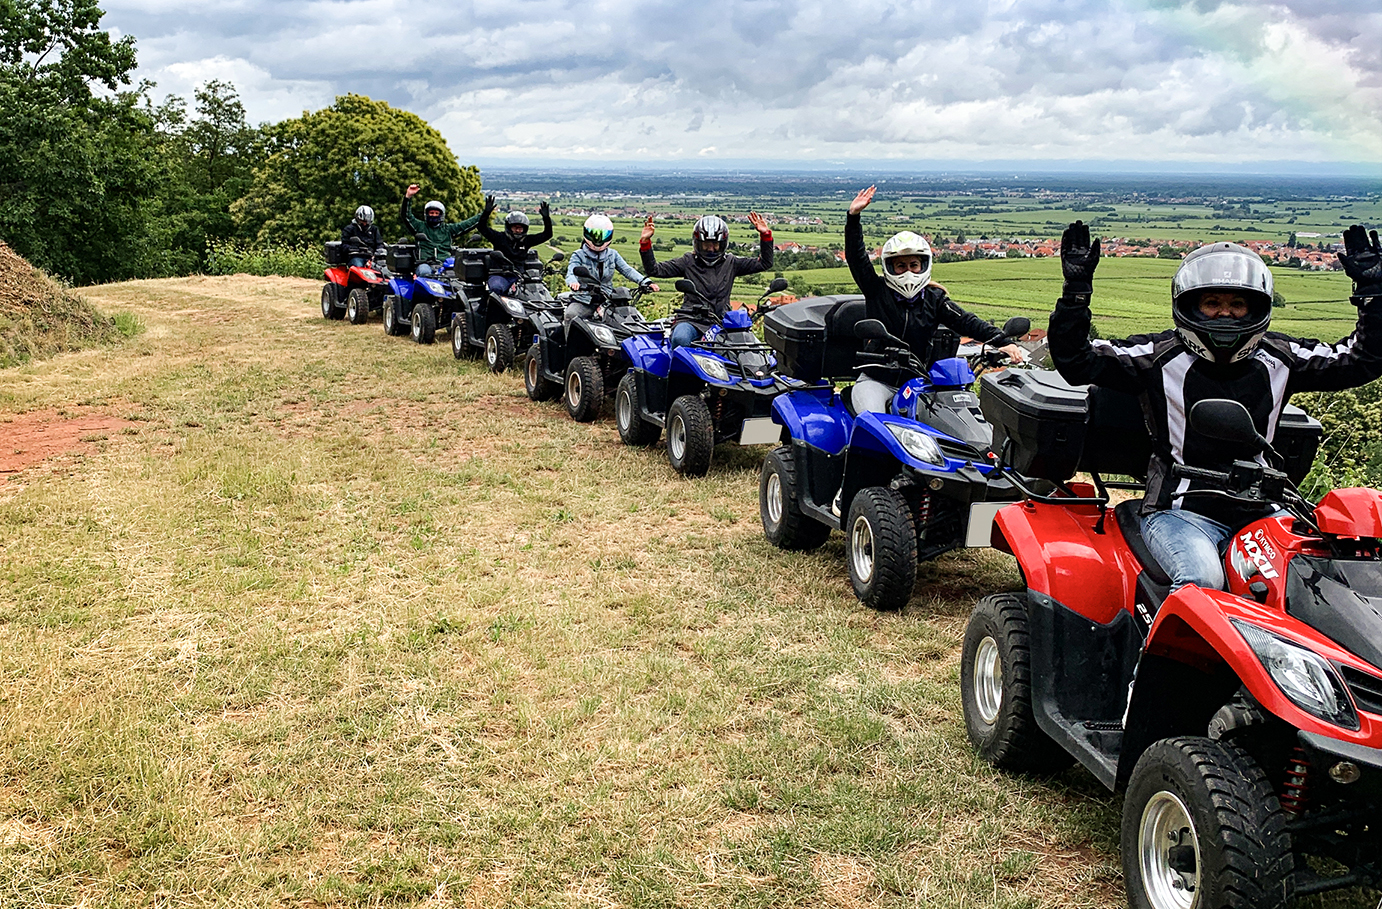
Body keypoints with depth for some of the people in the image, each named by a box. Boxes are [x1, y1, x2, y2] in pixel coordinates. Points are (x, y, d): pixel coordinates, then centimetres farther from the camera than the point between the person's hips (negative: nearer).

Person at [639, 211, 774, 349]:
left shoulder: (731, 262, 14)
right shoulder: (688, 261, 10)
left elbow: (765, 263, 13)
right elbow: (654, 270, 7)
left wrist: (765, 235, 0)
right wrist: (645, 242, -6)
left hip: (721, 321, 2)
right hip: (691, 321, -2)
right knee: (680, 339, -36)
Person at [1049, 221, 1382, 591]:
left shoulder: (1279, 358, 13)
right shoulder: (1159, 357, 0)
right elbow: (1075, 361, -6)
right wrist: (1076, 290, -14)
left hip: (1260, 513, 5)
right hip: (1181, 512, -4)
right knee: (1202, 579, -34)